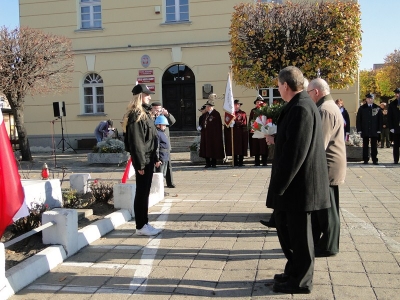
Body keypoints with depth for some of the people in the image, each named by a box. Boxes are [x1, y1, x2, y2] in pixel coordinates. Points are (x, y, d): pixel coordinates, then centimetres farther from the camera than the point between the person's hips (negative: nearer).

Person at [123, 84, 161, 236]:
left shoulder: (145, 113, 17)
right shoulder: (135, 115, -13)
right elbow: (136, 141, -19)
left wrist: (155, 158, 17)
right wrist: (140, 163, -21)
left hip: (149, 158, 9)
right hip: (142, 159, -9)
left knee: (145, 191, 13)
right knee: (142, 192, -3)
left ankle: (144, 223, 21)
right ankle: (140, 226, 5)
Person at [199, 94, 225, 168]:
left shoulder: (216, 114, -8)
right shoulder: (205, 114, 13)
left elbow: (218, 125, -11)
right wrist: (201, 127, -2)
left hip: (213, 135, -6)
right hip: (206, 134, 6)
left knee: (213, 148, 1)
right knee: (206, 148, 6)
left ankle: (213, 163, 11)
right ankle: (208, 163, 13)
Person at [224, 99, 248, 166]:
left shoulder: (243, 113, 5)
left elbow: (244, 123, -6)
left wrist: (235, 122, -14)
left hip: (240, 134, -2)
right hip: (232, 133, 2)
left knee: (241, 148, -2)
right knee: (234, 148, 2)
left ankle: (240, 162, 2)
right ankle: (235, 162, 7)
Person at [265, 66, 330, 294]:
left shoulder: (300, 108, -20)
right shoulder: (301, 105, 12)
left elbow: (296, 152, -24)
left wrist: (278, 185, -19)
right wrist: (276, 139, 21)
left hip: (298, 184, -10)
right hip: (296, 183, 10)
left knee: (298, 234, 4)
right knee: (288, 229, 20)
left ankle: (301, 281, 20)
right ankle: (295, 272, 35)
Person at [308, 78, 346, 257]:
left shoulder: (325, 110, -19)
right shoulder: (328, 107, 16)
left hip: (327, 168, -10)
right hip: (325, 167, 10)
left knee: (326, 208, 1)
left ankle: (328, 247, 13)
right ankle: (313, 241, 25)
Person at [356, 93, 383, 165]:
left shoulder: (377, 108, 5)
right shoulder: (362, 108, 4)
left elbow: (380, 119, 6)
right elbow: (358, 119, 3)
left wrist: (379, 129, -2)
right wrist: (359, 129, -4)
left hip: (374, 131, 0)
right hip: (365, 131, 0)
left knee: (374, 146, 3)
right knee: (365, 146, 5)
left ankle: (375, 160, 8)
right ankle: (365, 160, 10)